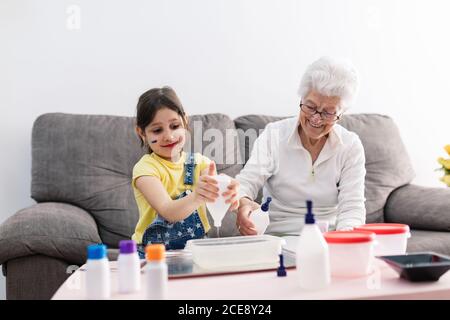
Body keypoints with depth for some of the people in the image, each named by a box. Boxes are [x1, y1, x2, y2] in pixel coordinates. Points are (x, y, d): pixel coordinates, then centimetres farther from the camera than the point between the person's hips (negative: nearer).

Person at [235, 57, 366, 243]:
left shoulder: (351, 147, 2)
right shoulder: (274, 135, -1)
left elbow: (352, 208, -4)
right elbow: (247, 181, -10)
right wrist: (243, 203, -34)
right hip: (277, 237, -1)